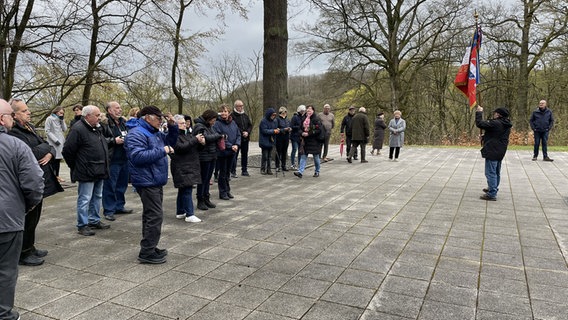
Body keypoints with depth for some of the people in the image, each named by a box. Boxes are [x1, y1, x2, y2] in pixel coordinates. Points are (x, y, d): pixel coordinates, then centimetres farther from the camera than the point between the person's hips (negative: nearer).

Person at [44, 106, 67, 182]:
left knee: (58, 159, 9)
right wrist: (55, 140, -16)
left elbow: (65, 129, 6)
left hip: (61, 142, 6)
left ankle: (57, 175, 15)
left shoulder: (60, 120, 16)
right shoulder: (50, 119, -4)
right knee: (53, 160, -5)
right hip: (53, 143, -6)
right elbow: (47, 131, -9)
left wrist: (62, 120, -2)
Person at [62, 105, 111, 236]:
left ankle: (94, 220, 29)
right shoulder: (78, 129, -16)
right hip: (86, 172, -9)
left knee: (97, 197, 17)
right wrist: (75, 167, -6)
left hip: (99, 171, 9)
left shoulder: (97, 128, 13)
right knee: (85, 199, -1)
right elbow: (68, 150, -16)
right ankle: (82, 225, 10)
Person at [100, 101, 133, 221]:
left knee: (122, 184, 16)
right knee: (110, 186, 0)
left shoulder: (123, 122, 14)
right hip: (112, 160, -8)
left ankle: (119, 206, 29)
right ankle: (108, 210, 9)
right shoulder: (104, 123, -12)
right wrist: (114, 141, -19)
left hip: (124, 159, 8)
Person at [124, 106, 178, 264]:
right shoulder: (136, 134, -15)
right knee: (155, 216, -11)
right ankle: (146, 253, -3)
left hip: (156, 181, 11)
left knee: (152, 215, 16)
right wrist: (162, 151, -22)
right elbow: (137, 156, -27)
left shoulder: (155, 133, 15)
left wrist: (172, 126, 10)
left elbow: (170, 141, 27)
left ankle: (150, 248, 27)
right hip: (147, 181, -11)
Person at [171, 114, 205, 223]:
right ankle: (189, 215, -8)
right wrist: (195, 139, -22)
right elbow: (181, 147, -24)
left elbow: (194, 146, 20)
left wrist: (200, 141, -3)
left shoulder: (187, 133, 16)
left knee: (183, 190, 15)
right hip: (181, 168, -9)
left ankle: (180, 212, 24)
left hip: (190, 166, 9)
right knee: (187, 190, -10)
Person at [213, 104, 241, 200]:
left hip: (232, 152, 5)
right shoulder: (217, 124, -11)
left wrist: (236, 145, -8)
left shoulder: (233, 123, 6)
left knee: (228, 172, 15)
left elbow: (238, 135, 9)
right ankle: (223, 192, 14)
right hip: (222, 152, -5)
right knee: (223, 172, 4)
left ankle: (227, 190, 26)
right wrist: (230, 146, -18)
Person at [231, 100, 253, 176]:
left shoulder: (245, 115, 12)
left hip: (245, 139, 6)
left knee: (245, 155, 12)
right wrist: (242, 133, -18)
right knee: (234, 155, -3)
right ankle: (233, 172, 4)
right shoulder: (232, 116, -8)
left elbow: (250, 125, 13)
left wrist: (247, 132, -6)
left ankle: (244, 170, 22)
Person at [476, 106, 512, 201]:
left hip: (492, 152, -10)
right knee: (496, 172, 21)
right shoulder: (507, 125, 10)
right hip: (500, 152, 10)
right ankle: (493, 188, 37)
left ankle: (492, 194, -4)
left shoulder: (496, 123, -21)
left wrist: (479, 112, -10)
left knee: (490, 172, -5)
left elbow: (480, 124, -22)